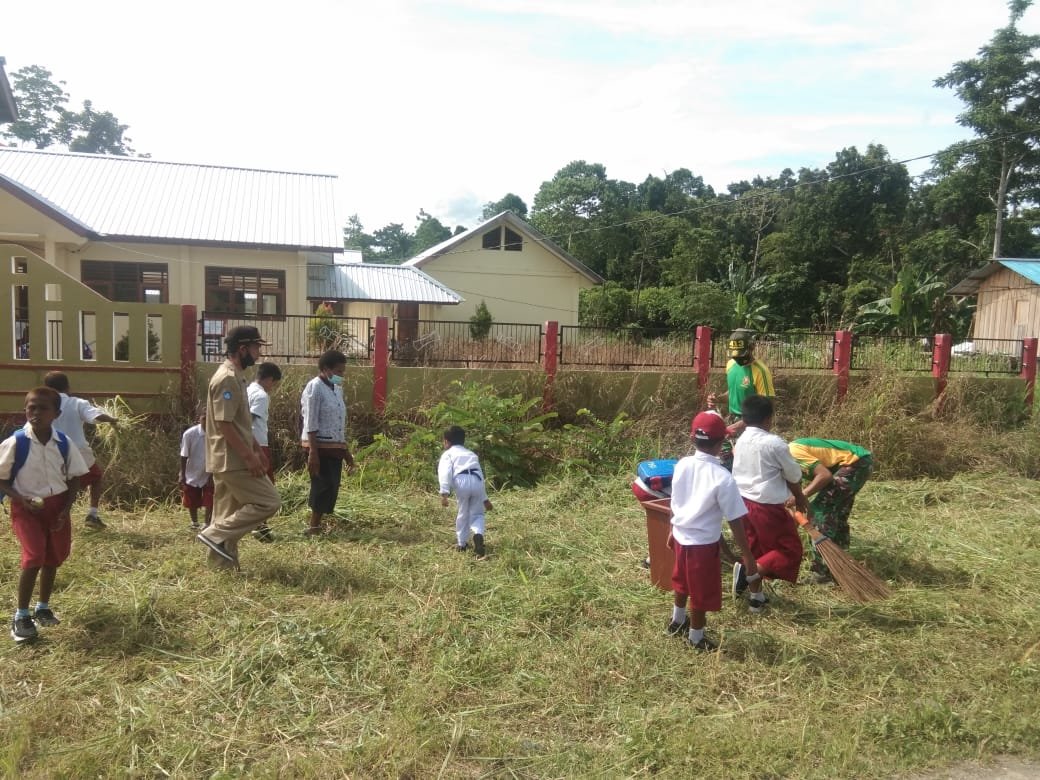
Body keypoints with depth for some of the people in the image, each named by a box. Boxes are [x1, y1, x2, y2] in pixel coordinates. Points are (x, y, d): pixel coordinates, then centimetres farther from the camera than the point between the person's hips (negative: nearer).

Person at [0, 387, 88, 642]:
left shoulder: (64, 443, -6)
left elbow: (74, 477, 3)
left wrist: (66, 508, -7)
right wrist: (22, 500, -20)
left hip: (56, 506, 4)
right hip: (27, 508, -4)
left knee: (53, 559, 12)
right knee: (34, 558, -14)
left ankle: (43, 608, 32)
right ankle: (21, 616, 2)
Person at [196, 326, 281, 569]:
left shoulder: (234, 377, 14)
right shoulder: (227, 379, -18)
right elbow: (224, 424, -22)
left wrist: (256, 449, 19)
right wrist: (249, 456, -21)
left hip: (230, 460, 10)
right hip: (232, 460, -10)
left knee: (229, 516, 13)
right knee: (268, 502, -6)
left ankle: (222, 565, 19)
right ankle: (216, 534, -2)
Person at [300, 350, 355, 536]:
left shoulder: (337, 389, 14)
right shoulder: (314, 388, -10)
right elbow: (311, 424, -16)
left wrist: (346, 451, 18)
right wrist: (313, 452, -21)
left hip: (335, 447, 8)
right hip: (320, 446, -8)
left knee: (331, 489, 8)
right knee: (324, 487, -7)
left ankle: (315, 525, 17)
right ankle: (314, 527, 3)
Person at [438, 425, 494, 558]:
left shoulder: (448, 454, 19)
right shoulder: (472, 454, 35)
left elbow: (445, 473, -2)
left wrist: (444, 493, -12)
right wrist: (485, 499, 42)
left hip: (462, 481, -3)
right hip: (477, 482, 3)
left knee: (463, 514, 16)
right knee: (477, 513, 16)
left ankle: (462, 543, 27)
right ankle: (478, 535, -11)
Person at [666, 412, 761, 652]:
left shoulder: (682, 465, -7)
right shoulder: (722, 477, -24)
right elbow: (735, 522, -21)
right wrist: (749, 558, -13)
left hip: (681, 536, 6)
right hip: (703, 544, -6)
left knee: (682, 583, 29)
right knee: (701, 594, 16)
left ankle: (677, 622, 52)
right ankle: (696, 639, 35)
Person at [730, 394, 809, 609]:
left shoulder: (741, 441, 4)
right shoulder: (774, 443, -16)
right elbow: (794, 475, -5)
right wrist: (799, 497, 15)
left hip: (744, 501, 8)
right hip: (767, 506, -7)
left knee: (756, 549, 19)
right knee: (790, 550, 7)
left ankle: (756, 595, 26)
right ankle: (748, 570, -8)